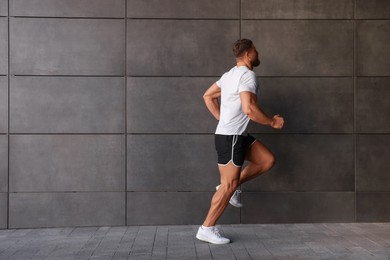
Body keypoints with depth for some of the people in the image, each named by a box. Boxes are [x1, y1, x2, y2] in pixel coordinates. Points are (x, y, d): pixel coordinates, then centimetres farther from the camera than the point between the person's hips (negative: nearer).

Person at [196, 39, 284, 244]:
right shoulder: (248, 75, -16)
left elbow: (208, 96, 20)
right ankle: (207, 229, 5)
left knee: (267, 160, 11)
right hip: (230, 137, -10)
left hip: (237, 135, 10)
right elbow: (249, 109, -28)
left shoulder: (230, 74, 13)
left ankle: (231, 186, 15)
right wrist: (272, 122, -13)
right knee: (228, 185, -4)